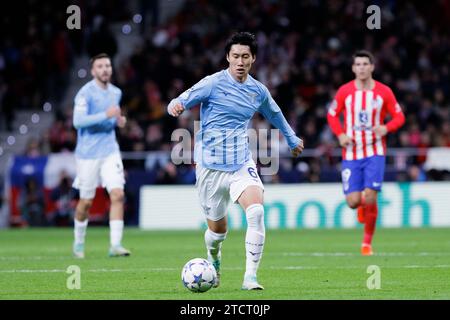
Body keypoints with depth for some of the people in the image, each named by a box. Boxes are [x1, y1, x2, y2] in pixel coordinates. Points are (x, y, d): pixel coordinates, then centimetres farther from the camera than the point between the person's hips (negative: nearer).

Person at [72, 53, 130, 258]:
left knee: (117, 195, -12)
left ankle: (115, 245, -13)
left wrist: (118, 120, 5)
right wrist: (106, 115, -29)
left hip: (110, 151, 4)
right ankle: (78, 243, 27)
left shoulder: (116, 92, 10)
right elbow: (78, 121, -22)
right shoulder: (85, 93, -11)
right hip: (88, 154, -4)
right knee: (86, 201, 5)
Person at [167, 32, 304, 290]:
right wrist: (176, 106, -34)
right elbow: (180, 103, -9)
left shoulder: (258, 91, 7)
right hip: (210, 166, -2)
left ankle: (250, 277, -21)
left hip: (242, 163, 2)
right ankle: (214, 261, 42)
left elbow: (275, 114, 27)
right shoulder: (213, 83, -6)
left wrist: (293, 140, 41)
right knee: (217, 229, 6)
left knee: (256, 212, -25)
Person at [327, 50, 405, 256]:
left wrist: (386, 128, -14)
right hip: (351, 153, 1)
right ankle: (362, 206, 33)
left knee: (370, 198, -12)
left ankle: (367, 242, 6)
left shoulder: (384, 92, -1)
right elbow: (332, 115, 12)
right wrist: (340, 134, -5)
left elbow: (399, 117, 7)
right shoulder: (344, 91, 0)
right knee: (353, 202, -7)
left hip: (375, 153, -1)